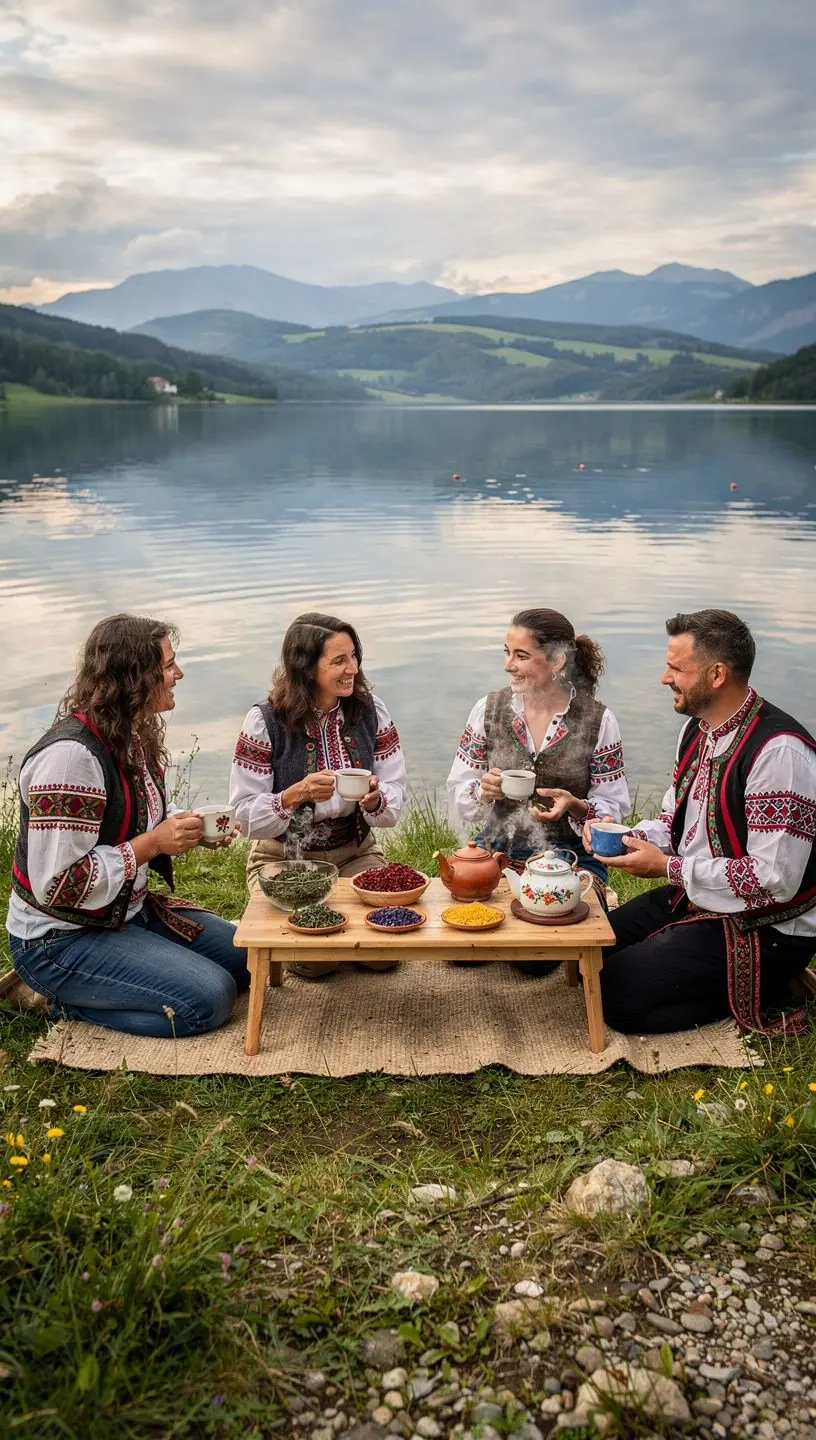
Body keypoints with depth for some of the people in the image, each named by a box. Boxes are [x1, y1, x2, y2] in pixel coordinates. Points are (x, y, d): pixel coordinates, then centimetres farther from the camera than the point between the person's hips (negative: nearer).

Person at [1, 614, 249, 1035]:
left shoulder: (135, 736, 2)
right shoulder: (69, 754, -27)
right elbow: (57, 884, -27)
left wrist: (194, 827, -2)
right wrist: (152, 844, -25)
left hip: (130, 912, 9)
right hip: (61, 938, -9)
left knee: (248, 958, 8)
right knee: (209, 999, -18)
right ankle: (54, 998, -2)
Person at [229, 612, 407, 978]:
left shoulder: (370, 711, -5)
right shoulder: (265, 722, -15)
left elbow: (395, 799, -4)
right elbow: (245, 816, -14)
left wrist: (376, 800, -28)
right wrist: (297, 794, -32)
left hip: (355, 852, 3)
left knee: (384, 953, -14)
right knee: (314, 960, -18)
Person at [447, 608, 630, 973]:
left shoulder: (598, 719, -6)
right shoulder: (488, 709, 0)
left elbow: (613, 807, -1)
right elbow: (458, 790, 5)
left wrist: (575, 806, -22)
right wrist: (484, 790, -18)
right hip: (497, 850, 2)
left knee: (537, 960, -21)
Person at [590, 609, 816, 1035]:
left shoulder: (778, 752, -26)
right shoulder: (697, 729, 3)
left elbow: (775, 880, -28)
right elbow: (676, 819, 16)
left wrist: (667, 867, -21)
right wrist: (631, 838, -6)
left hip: (764, 930, -9)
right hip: (695, 896, 9)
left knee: (616, 996, -14)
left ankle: (768, 990, -1)